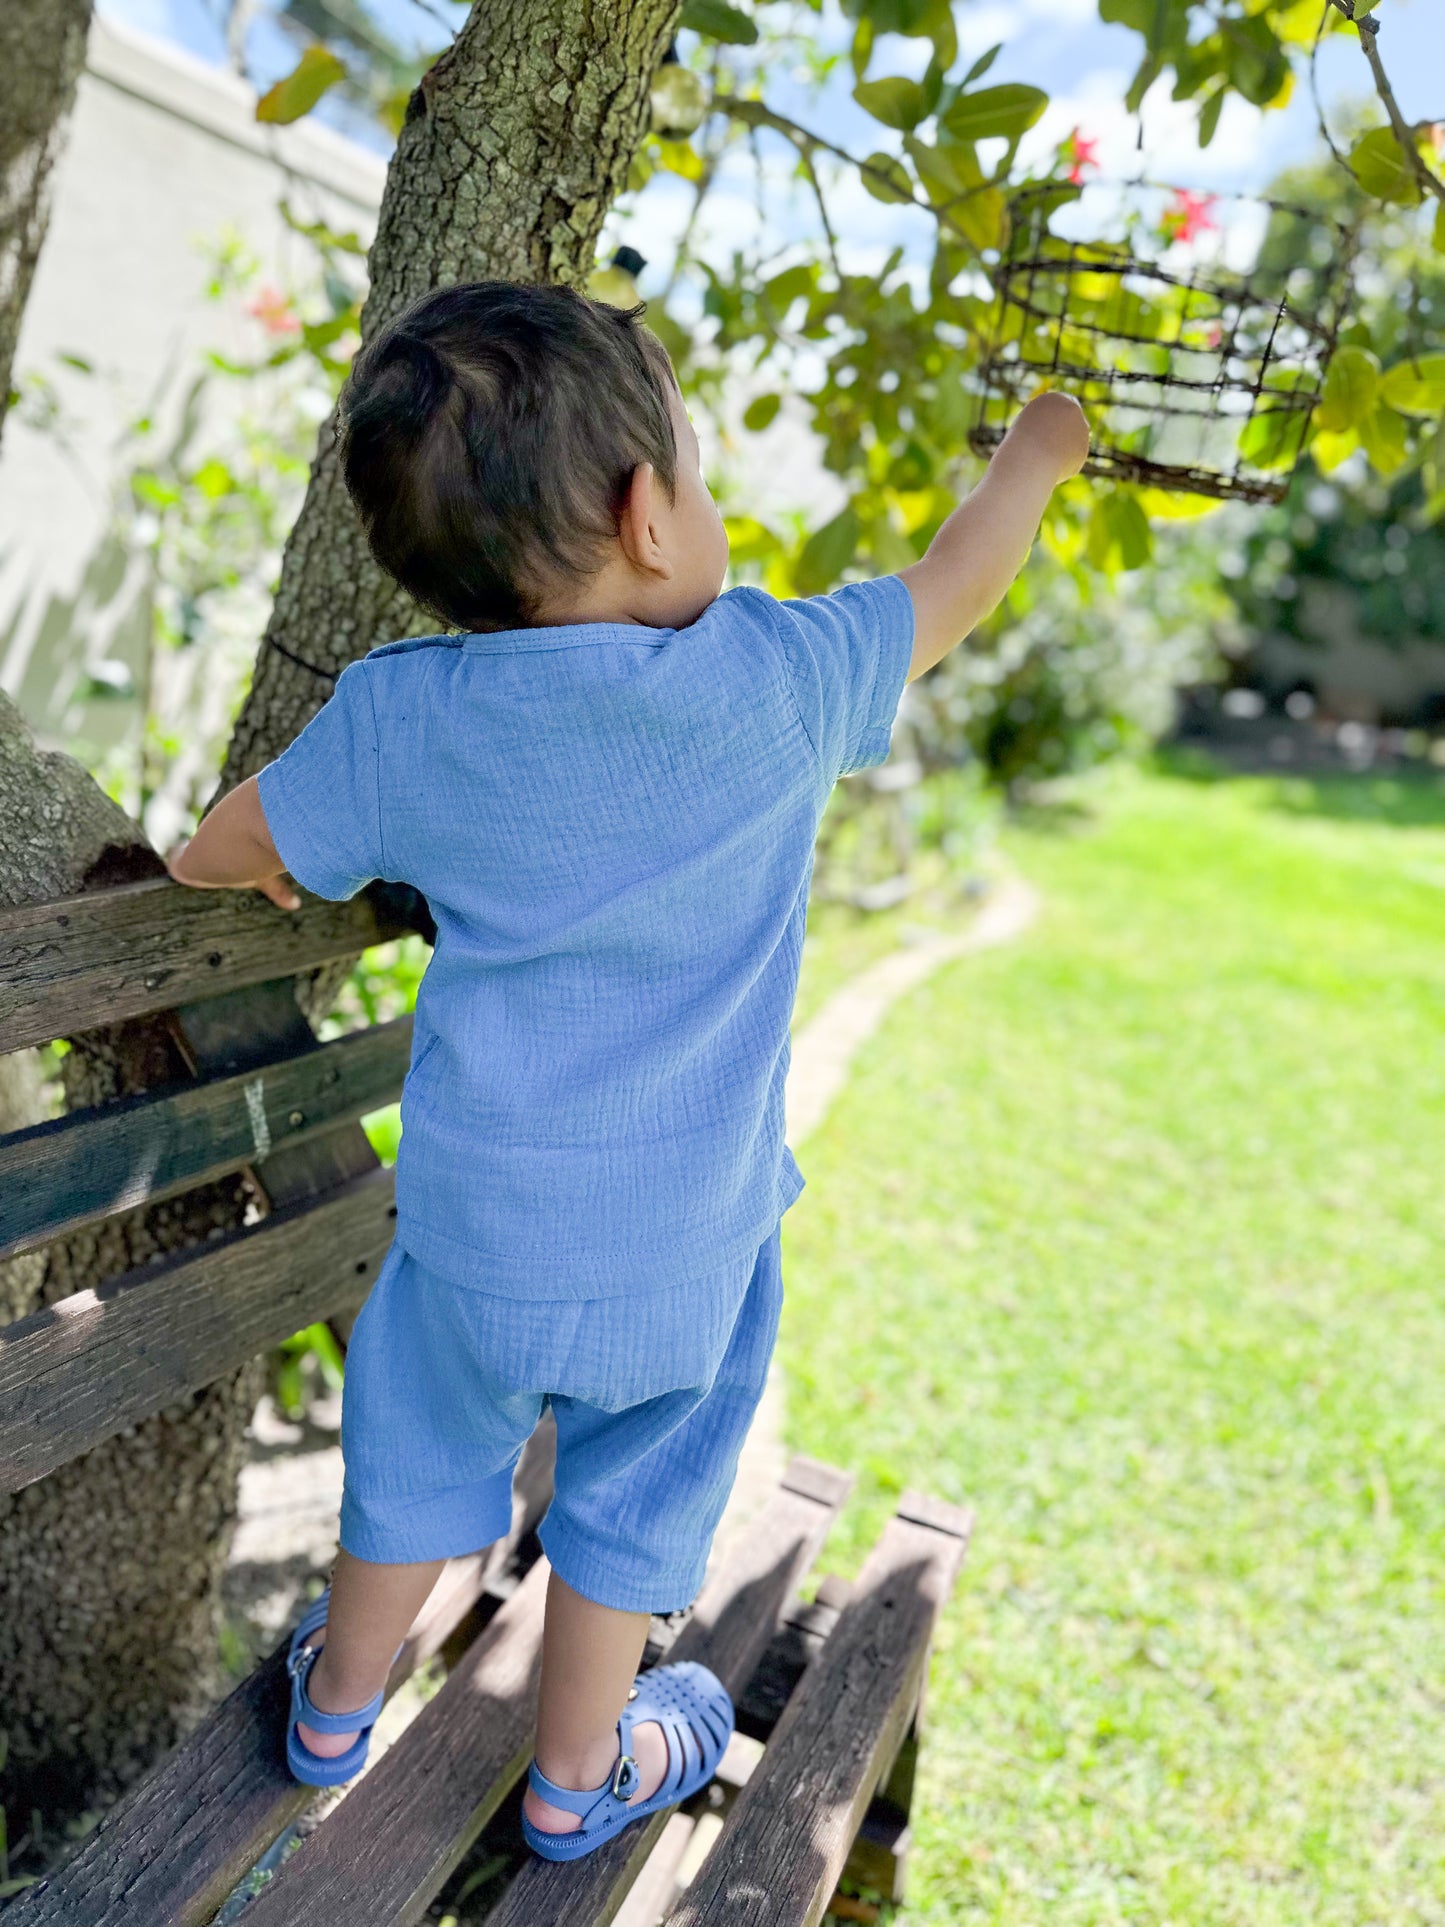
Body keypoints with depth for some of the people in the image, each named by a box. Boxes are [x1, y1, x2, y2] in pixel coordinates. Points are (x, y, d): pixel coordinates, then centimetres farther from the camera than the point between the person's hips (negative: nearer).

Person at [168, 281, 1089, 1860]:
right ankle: (577, 1773, 42)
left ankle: (337, 1703, 49)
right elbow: (951, 589, 0)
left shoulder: (398, 718, -10)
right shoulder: (775, 682, -17)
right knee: (636, 1493, 21)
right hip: (682, 1234, -1)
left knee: (422, 1449, 24)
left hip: (474, 1215, 2)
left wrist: (221, 865, 29)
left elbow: (226, 849, 4)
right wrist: (1041, 441, 19)